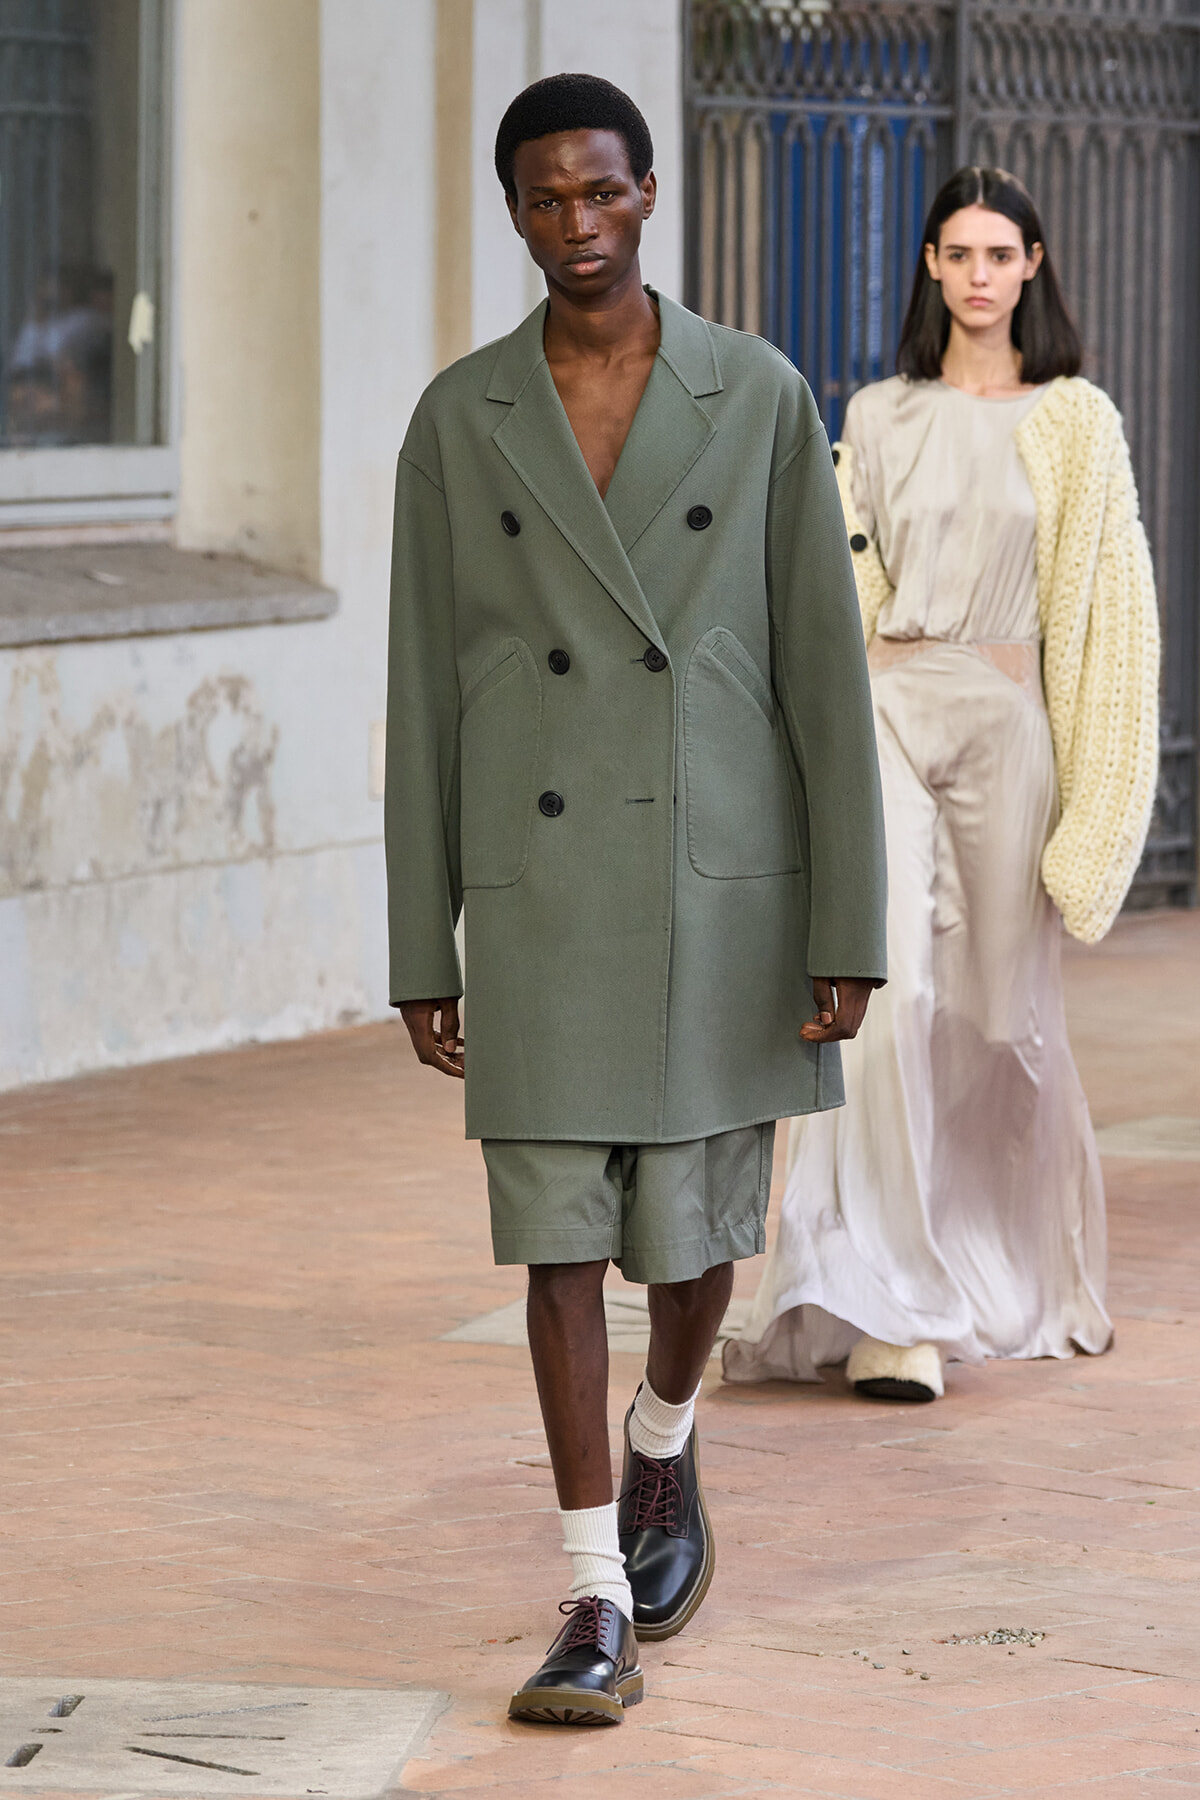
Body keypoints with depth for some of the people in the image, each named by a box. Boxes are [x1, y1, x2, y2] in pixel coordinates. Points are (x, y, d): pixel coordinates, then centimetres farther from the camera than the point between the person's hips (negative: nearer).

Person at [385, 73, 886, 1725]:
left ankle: (665, 1447, 44)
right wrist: (421, 955, 2)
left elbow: (825, 667, -3)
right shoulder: (458, 420, 1)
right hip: (544, 890, 0)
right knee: (560, 1233, -4)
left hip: (723, 881, 0)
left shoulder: (762, 397, -3)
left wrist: (849, 928, -6)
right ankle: (601, 1616, 2)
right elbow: (427, 697, 3)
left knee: (695, 1226, 9)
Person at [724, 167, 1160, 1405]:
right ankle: (889, 1312, -18)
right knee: (890, 986, -16)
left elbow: (1111, 606, 2)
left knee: (1003, 1005, 8)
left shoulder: (1076, 424, 4)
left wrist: (1093, 796, -3)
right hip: (893, 713, 0)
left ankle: (1027, 1282, 32)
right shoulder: (878, 420, 10)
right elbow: (845, 596, 13)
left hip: (1012, 722, 0)